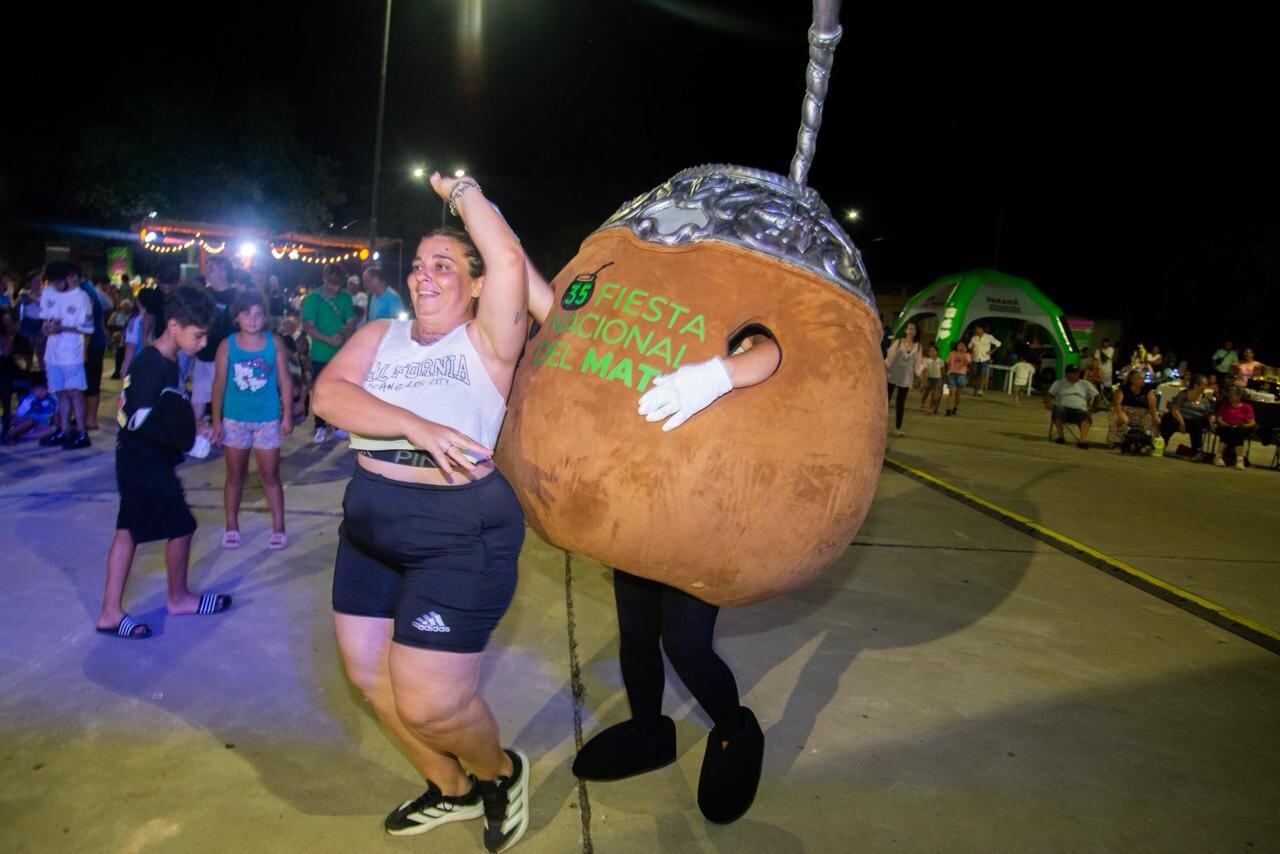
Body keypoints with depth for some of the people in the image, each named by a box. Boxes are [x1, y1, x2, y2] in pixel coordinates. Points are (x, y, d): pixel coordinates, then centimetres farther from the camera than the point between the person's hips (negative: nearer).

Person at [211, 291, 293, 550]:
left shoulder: (275, 343, -5)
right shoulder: (227, 345, -5)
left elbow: (285, 381, -3)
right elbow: (219, 384, -2)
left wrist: (287, 416, -7)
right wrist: (216, 421, -4)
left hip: (267, 419, -1)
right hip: (234, 419, 1)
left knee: (269, 475, 7)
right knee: (235, 475, 13)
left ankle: (278, 527, 14)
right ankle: (231, 527, 24)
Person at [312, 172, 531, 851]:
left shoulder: (486, 342, -4)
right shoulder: (379, 336, 9)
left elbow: (508, 261, -20)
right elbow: (329, 393, -9)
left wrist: (460, 191, -5)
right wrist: (416, 424, -22)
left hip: (462, 531, -7)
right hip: (372, 521, 7)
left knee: (428, 703, -7)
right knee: (370, 673, 16)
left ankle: (500, 772, 27)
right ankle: (451, 791, 39)